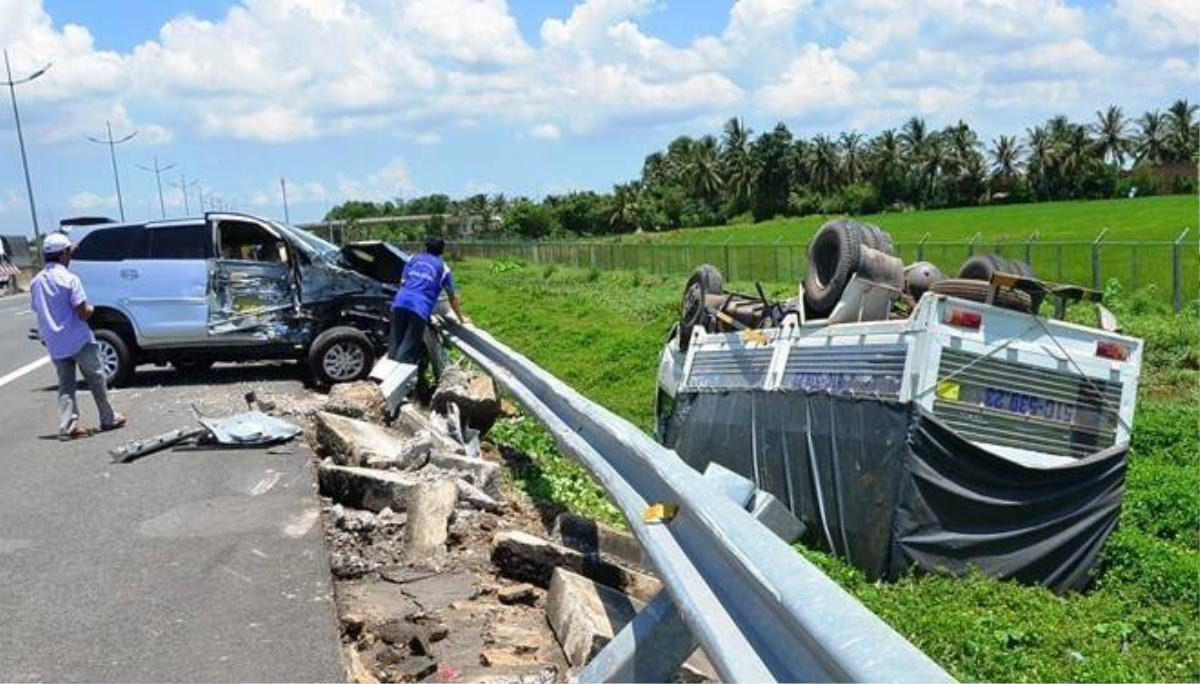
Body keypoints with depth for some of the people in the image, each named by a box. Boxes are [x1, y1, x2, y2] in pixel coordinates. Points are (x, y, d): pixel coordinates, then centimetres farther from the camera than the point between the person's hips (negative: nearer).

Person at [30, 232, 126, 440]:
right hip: (78, 340, -5)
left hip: (55, 345, 5)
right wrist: (90, 309, 3)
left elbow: (37, 310, 12)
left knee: (65, 385, 9)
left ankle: (68, 426, 3)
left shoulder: (36, 281, 6)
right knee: (96, 379, 8)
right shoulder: (69, 278, -14)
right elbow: (82, 312, -17)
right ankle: (109, 419, 16)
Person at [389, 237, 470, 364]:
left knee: (394, 346, 11)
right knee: (407, 351, -4)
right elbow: (452, 297, 21)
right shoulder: (443, 267, 17)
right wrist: (461, 318, 32)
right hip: (420, 308, -3)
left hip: (400, 302, 3)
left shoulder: (413, 259, 24)